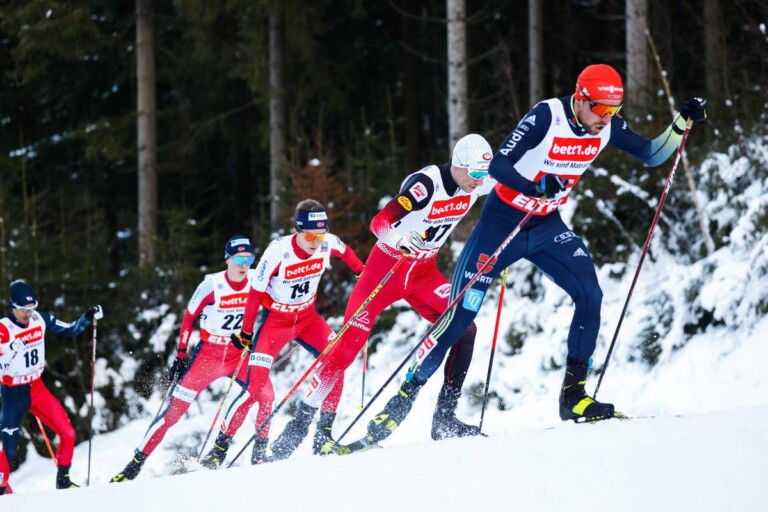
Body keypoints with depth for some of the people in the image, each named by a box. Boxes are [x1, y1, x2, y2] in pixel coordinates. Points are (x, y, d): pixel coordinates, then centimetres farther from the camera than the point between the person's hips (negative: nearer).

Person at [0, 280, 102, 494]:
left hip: (37, 388, 5)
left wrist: (88, 317, -7)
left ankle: (63, 480, 13)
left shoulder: (40, 319, -3)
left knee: (68, 434, -6)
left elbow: (70, 330, 8)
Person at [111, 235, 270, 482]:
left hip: (238, 354, 3)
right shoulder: (212, 285, -16)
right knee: (175, 410, -6)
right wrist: (180, 356, -3)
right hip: (208, 353, -3)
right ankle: (136, 463, 2)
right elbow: (189, 318, -5)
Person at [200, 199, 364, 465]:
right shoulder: (278, 251, -29)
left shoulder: (328, 243, -17)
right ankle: (221, 446, -1)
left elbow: (346, 252, 10)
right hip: (276, 320, -4)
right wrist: (245, 332, -11)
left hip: (307, 316, 4)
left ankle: (323, 430, -6)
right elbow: (255, 293, -18)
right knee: (255, 386, -13)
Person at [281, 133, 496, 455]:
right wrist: (402, 240, -55)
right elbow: (380, 223, -35)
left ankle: (445, 417, -11)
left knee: (464, 328, -15)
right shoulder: (426, 184, -28)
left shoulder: (476, 183, -8)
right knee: (349, 341, -9)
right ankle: (304, 418, 0)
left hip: (424, 271, 6)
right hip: (388, 264, -6)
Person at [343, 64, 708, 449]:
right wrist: (536, 188, -44)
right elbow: (498, 164, -27)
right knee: (460, 316, -6)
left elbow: (652, 155, 7)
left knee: (590, 295, -15)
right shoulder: (547, 117, -25)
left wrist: (682, 123, -9)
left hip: (547, 227, 5)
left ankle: (573, 395, -6)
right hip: (503, 221, -5)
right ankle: (404, 398, 3)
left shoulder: (609, 127, -7)